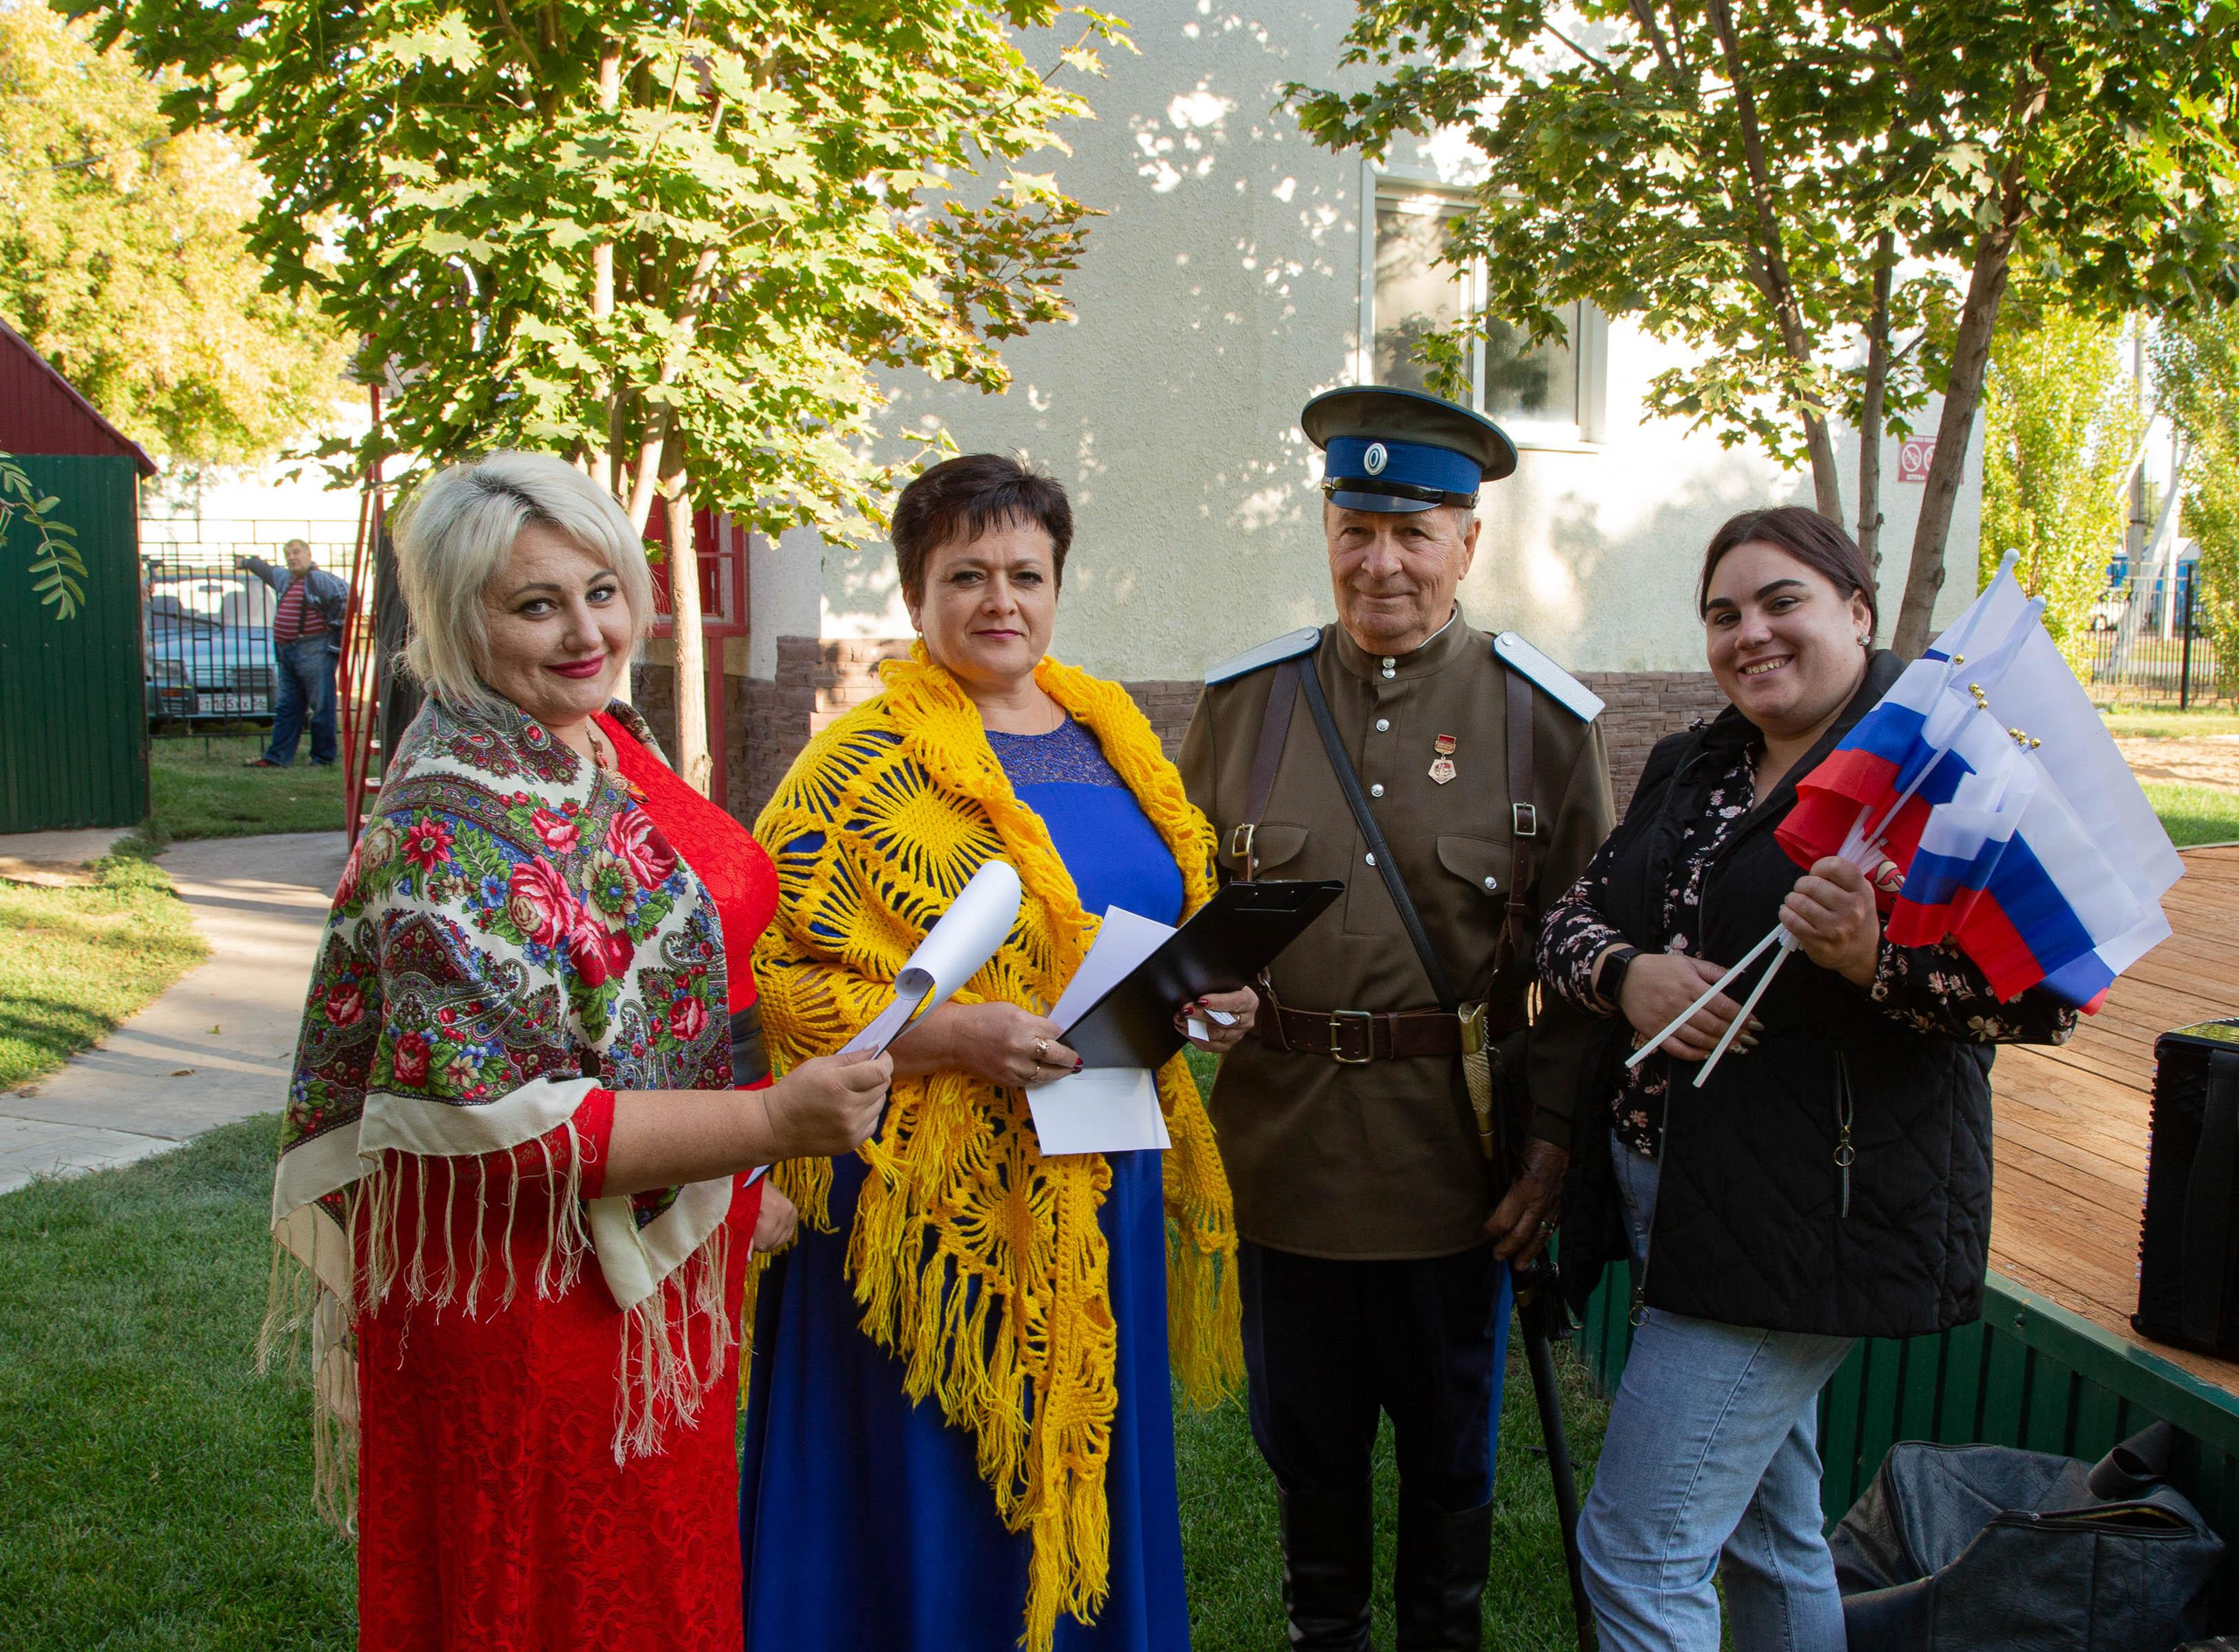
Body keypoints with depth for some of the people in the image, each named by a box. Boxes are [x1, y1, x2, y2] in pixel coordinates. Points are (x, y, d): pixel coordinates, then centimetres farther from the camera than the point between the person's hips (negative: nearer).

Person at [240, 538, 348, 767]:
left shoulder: (319, 579, -8)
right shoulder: (284, 578, 20)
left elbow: (344, 594, -21)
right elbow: (266, 570, 41)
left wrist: (334, 623, -12)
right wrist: (246, 562, 58)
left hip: (314, 652, -9)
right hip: (287, 653, 9)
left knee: (320, 707, -5)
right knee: (286, 707, 11)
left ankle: (323, 757, 0)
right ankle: (278, 756, 14)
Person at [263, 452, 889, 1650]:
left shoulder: (603, 742, 5)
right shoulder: (457, 826, -23)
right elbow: (502, 1122, -27)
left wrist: (744, 1191, 17)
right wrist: (772, 1123, -29)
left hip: (665, 1258, 9)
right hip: (531, 1296, -9)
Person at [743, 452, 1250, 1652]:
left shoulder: (1112, 736, 11)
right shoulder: (867, 765, -8)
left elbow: (1173, 928, 22)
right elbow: (772, 980, -13)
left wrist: (1209, 994, 1)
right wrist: (955, 1033, -25)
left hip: (1101, 1184, 6)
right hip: (947, 1204, -6)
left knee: (1086, 1479, 17)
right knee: (940, 1517, 3)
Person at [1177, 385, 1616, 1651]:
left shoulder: (1546, 717, -3)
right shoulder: (1243, 701, 3)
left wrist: (1556, 1141, -8)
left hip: (1454, 1156, -2)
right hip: (1283, 1150, 2)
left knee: (1450, 1442, 17)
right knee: (1306, 1438, 18)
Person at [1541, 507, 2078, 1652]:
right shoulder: (1688, 771, 14)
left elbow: (2048, 988, -14)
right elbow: (1570, 918, 10)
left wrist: (1875, 957, -31)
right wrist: (1626, 975, -12)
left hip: (1806, 1218, -7)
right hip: (1666, 1197, 8)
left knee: (1634, 1556, -5)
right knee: (1768, 1535, 21)